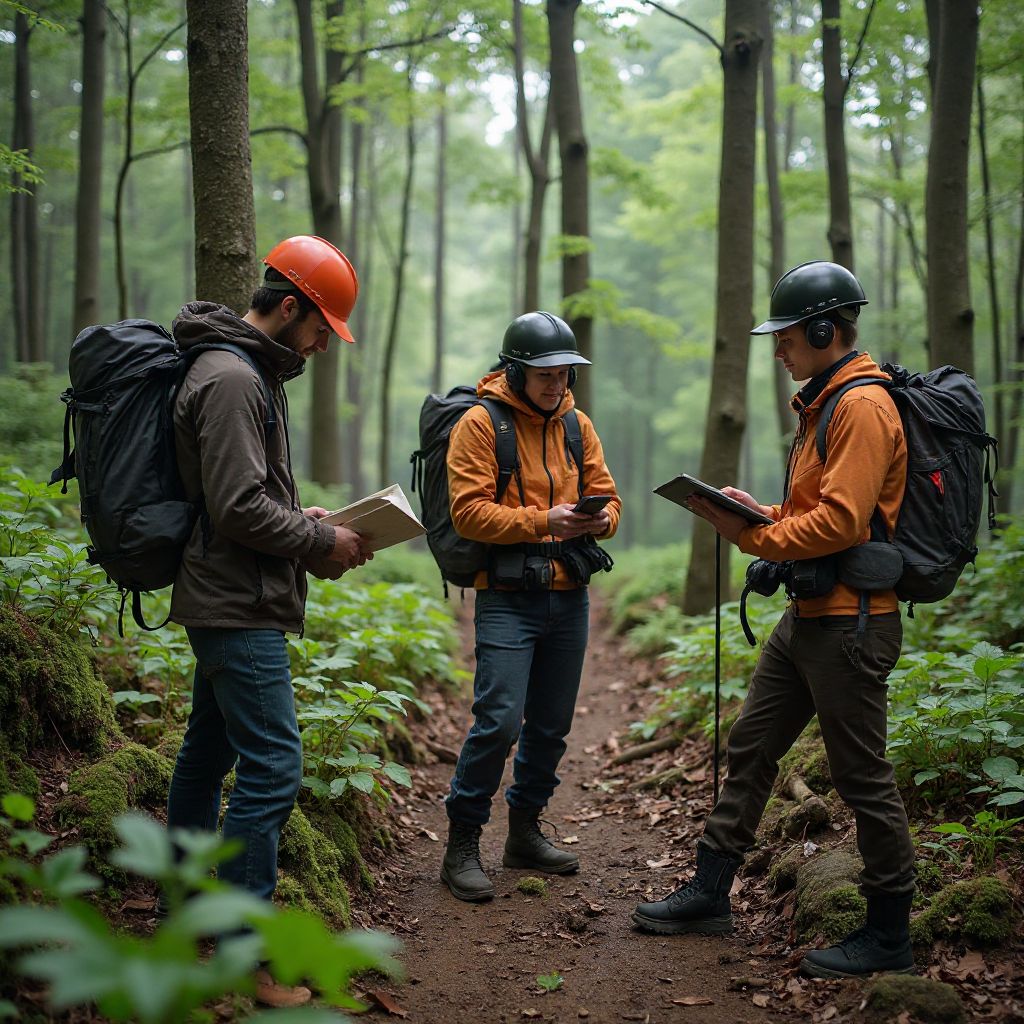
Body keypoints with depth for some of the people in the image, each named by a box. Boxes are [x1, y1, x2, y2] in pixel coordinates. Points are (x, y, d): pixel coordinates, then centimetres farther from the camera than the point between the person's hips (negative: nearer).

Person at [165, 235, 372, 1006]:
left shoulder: (245, 372, 16)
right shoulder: (233, 379, -17)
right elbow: (241, 510, -23)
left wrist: (307, 520, 9)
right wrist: (324, 544, -12)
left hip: (225, 603, 11)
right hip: (239, 608, -11)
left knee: (208, 753, 18)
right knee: (271, 770, -11)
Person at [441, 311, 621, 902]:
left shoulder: (577, 425, 12)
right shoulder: (480, 423, -7)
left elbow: (605, 493, 13)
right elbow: (469, 511, -13)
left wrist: (601, 518, -11)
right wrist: (542, 521, -22)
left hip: (570, 595, 6)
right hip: (508, 598, -6)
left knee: (552, 724, 12)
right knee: (499, 721, -13)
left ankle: (525, 833, 28)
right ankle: (462, 846, 2)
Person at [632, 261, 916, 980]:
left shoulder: (864, 407, -16)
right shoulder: (824, 403, 16)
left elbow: (843, 521, -24)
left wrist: (751, 537, -16)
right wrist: (760, 512, 6)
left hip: (850, 622, -10)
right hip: (808, 617, 10)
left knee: (862, 775, 0)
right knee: (751, 749, 14)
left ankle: (890, 935, 15)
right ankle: (710, 894, 25)